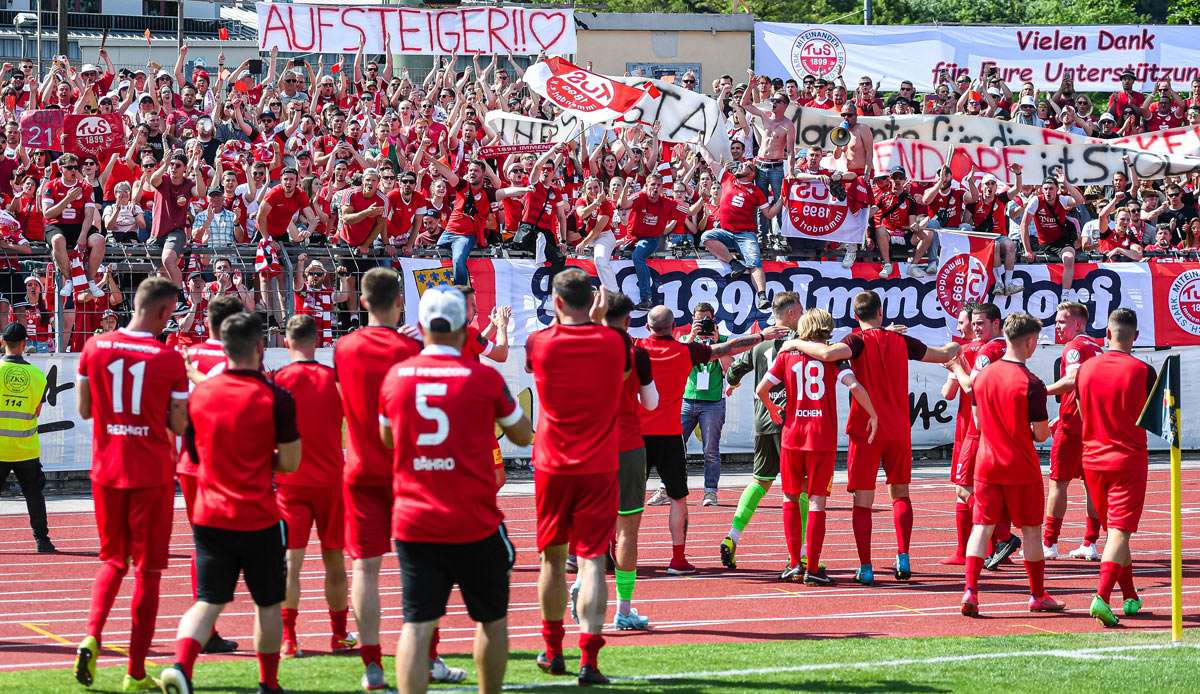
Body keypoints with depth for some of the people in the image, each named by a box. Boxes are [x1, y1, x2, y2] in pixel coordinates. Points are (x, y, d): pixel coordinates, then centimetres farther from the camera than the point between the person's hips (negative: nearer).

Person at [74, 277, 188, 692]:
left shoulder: (95, 348, -1)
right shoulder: (169, 360, -11)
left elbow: (84, 409, 6)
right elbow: (179, 425, -7)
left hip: (106, 470, 3)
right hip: (152, 472, -3)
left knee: (113, 560, 20)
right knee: (147, 569, 5)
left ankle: (91, 636, -2)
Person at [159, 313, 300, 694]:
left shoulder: (199, 394, 3)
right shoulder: (275, 398, -10)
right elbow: (290, 462, -7)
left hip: (209, 516, 3)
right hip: (259, 519, -3)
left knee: (209, 601, 5)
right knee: (268, 604, 14)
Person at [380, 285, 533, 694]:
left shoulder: (395, 376, -1)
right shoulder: (485, 379, -8)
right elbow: (523, 436, 7)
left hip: (413, 522, 2)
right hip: (474, 525, -2)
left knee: (417, 625, -1)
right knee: (492, 619, 16)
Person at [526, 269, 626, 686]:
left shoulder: (541, 343, -7)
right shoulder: (613, 342, -5)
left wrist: (585, 324, 23)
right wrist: (594, 324, 19)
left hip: (552, 466, 1)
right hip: (599, 467, -1)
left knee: (553, 558, 15)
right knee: (592, 559, -5)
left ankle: (553, 651, 27)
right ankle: (589, 659, -16)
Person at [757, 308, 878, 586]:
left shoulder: (787, 355, 5)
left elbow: (761, 389, 2)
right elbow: (854, 386, -15)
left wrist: (773, 411, 21)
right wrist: (873, 415, -4)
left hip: (792, 437, 2)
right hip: (823, 438, -2)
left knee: (791, 498, 17)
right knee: (816, 502, 1)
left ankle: (795, 563, 12)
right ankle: (813, 569, -3)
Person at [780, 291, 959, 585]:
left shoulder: (859, 341, -7)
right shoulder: (901, 341, 6)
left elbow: (828, 353, -29)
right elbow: (943, 355, 20)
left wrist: (797, 344, -14)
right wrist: (954, 347, 44)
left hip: (865, 430, -3)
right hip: (899, 429, 3)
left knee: (863, 500, 1)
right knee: (900, 493, 16)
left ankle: (865, 568, -3)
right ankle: (903, 558, 1)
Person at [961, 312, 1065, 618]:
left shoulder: (983, 375, 2)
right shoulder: (1031, 383, -15)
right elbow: (1040, 434, -12)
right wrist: (1047, 429, 11)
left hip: (987, 464, 4)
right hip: (1021, 468, -4)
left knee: (982, 526, 4)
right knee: (1031, 530, 9)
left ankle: (970, 590, -9)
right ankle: (1038, 595, 18)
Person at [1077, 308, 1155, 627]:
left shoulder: (1086, 369, 0)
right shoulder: (1142, 371, -11)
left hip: (1093, 460, 4)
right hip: (1129, 460, -4)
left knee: (1113, 529, 17)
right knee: (1120, 531, -6)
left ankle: (1130, 596, 26)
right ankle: (1102, 596, -24)